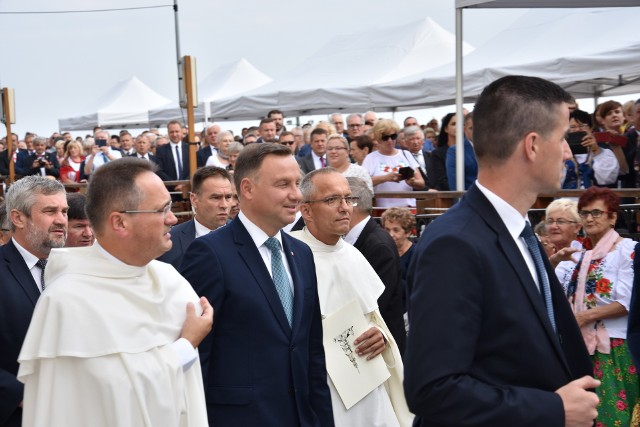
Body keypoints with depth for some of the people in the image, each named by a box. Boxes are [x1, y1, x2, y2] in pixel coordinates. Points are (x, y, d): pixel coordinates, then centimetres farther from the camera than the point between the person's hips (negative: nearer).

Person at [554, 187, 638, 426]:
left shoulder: (628, 250, -6)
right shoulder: (577, 253, 12)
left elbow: (627, 302, -14)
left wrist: (585, 316, -16)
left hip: (613, 346, -6)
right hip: (581, 344, 6)